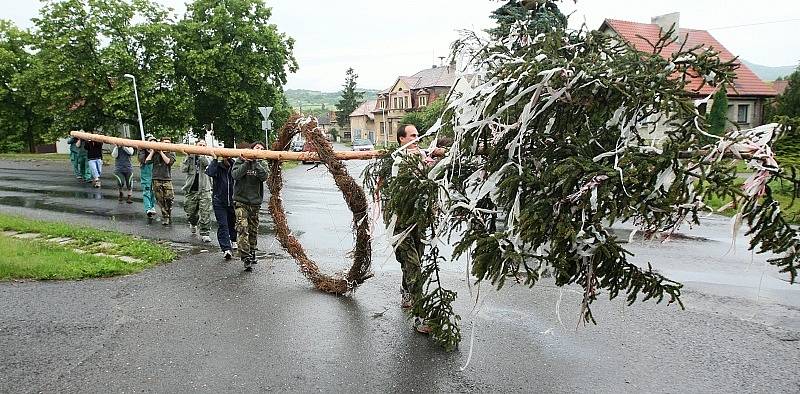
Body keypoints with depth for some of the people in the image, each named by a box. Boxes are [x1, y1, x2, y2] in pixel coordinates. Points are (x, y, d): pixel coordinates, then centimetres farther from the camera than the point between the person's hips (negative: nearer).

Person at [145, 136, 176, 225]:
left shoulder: (171, 153, 8)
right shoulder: (155, 153, 10)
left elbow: (169, 162, -10)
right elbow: (147, 161, 0)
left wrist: (161, 152, -7)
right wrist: (153, 151, 0)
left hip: (167, 179, -1)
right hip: (157, 179, 1)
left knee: (169, 199, -9)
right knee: (160, 200, 1)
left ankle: (169, 215, 12)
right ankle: (165, 217, 11)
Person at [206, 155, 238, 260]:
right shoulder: (217, 166, -4)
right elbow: (210, 172, -25)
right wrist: (216, 160, -25)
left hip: (232, 200, 2)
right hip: (219, 201, -2)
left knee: (232, 222, 19)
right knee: (222, 225, -8)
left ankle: (233, 240, 45)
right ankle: (226, 249, -12)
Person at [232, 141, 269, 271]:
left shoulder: (261, 164, 9)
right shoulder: (240, 161, 4)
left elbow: (264, 176, -11)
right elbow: (235, 175, -12)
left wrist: (255, 163, -16)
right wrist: (247, 163, -16)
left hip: (255, 202, 3)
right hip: (241, 201, -3)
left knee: (253, 231, 10)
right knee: (243, 228, -16)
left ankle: (252, 254, 27)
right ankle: (246, 257, -19)